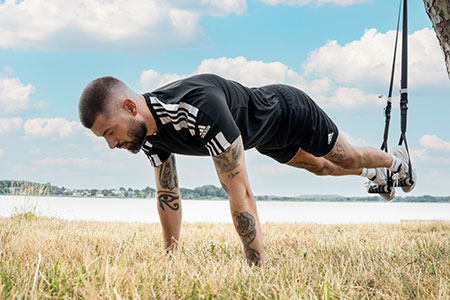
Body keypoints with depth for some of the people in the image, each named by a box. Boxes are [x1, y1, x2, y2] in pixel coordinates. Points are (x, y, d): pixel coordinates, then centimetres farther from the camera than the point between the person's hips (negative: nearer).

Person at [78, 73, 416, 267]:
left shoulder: (200, 107, -50)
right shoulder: (149, 132, -24)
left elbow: (240, 193, -48)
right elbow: (168, 195, -9)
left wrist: (259, 269, -45)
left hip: (291, 113, -7)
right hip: (267, 138, 7)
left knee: (348, 158, 21)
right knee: (319, 166, 33)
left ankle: (397, 162, 55)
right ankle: (375, 176, 63)